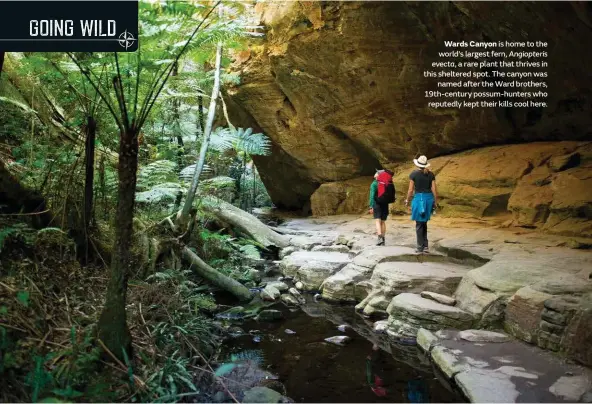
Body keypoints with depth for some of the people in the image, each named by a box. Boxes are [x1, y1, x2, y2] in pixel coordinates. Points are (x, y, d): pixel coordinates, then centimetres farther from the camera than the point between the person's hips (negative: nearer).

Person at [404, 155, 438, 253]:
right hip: (429, 198, 4)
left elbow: (411, 190, -5)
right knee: (424, 223, 17)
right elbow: (434, 190, 1)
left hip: (418, 198, -4)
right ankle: (425, 246, 12)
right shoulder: (431, 174, 4)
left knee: (419, 224, 6)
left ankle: (420, 247, 9)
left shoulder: (413, 174, -5)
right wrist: (435, 202, 9)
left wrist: (407, 201, 7)